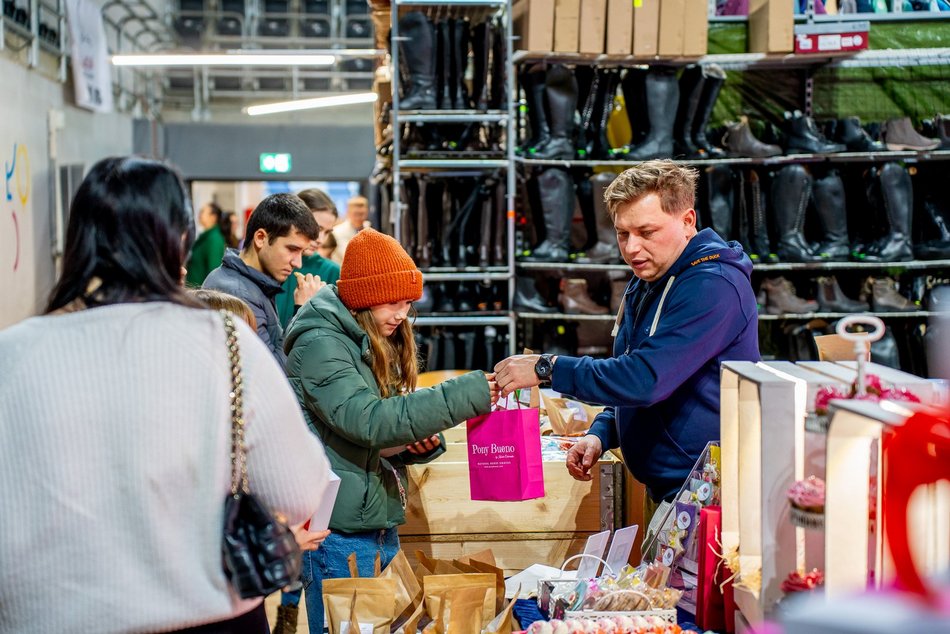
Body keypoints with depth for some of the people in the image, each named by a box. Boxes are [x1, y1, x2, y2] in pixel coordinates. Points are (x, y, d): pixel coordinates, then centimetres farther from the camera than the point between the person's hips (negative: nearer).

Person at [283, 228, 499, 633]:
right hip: (340, 534, -9)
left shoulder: (379, 344, 13)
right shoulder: (320, 344, -15)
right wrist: (469, 393, -29)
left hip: (382, 527, 9)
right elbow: (369, 421, -29)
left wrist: (421, 442, -5)